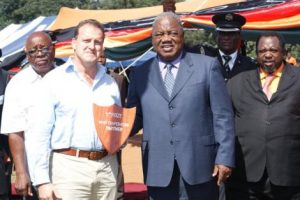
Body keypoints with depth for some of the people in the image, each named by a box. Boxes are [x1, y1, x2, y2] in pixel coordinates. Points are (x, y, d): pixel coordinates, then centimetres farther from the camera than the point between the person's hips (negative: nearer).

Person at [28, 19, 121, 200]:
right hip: (69, 165, -4)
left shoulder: (110, 83, 12)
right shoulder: (55, 79, -1)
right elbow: (41, 133, -5)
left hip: (107, 167, 4)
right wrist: (43, 180, -10)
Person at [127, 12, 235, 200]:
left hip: (199, 165, -1)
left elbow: (222, 116, -1)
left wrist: (224, 157, -6)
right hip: (158, 169, 2)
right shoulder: (140, 74, 9)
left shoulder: (207, 66, 2)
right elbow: (135, 117, 11)